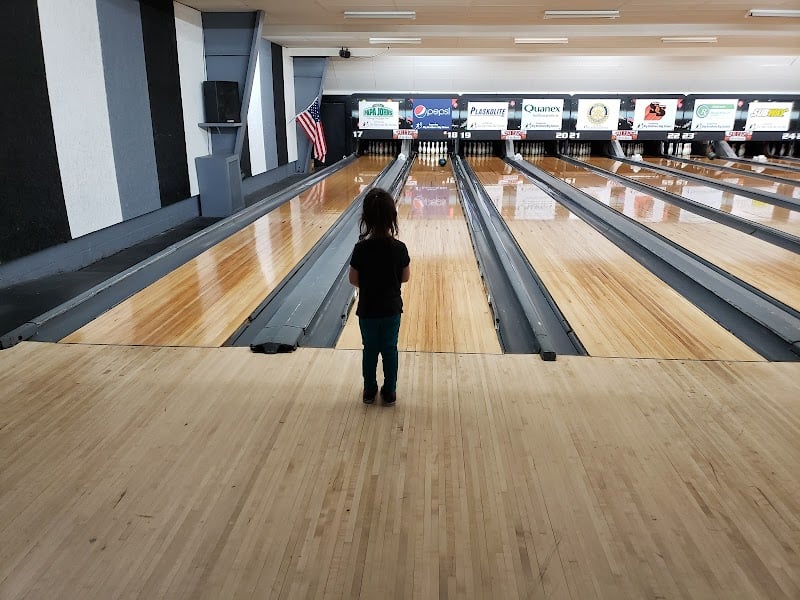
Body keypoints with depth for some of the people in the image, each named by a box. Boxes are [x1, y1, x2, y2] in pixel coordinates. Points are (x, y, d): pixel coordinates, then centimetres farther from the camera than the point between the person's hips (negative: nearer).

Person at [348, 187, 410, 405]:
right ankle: (389, 392, 26)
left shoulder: (361, 249, -17)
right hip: (391, 309, 1)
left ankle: (369, 391, 29)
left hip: (367, 309, 0)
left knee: (370, 349, 16)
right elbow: (405, 277, -4)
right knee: (390, 350, 15)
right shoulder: (399, 248, -15)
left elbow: (354, 280, -9)